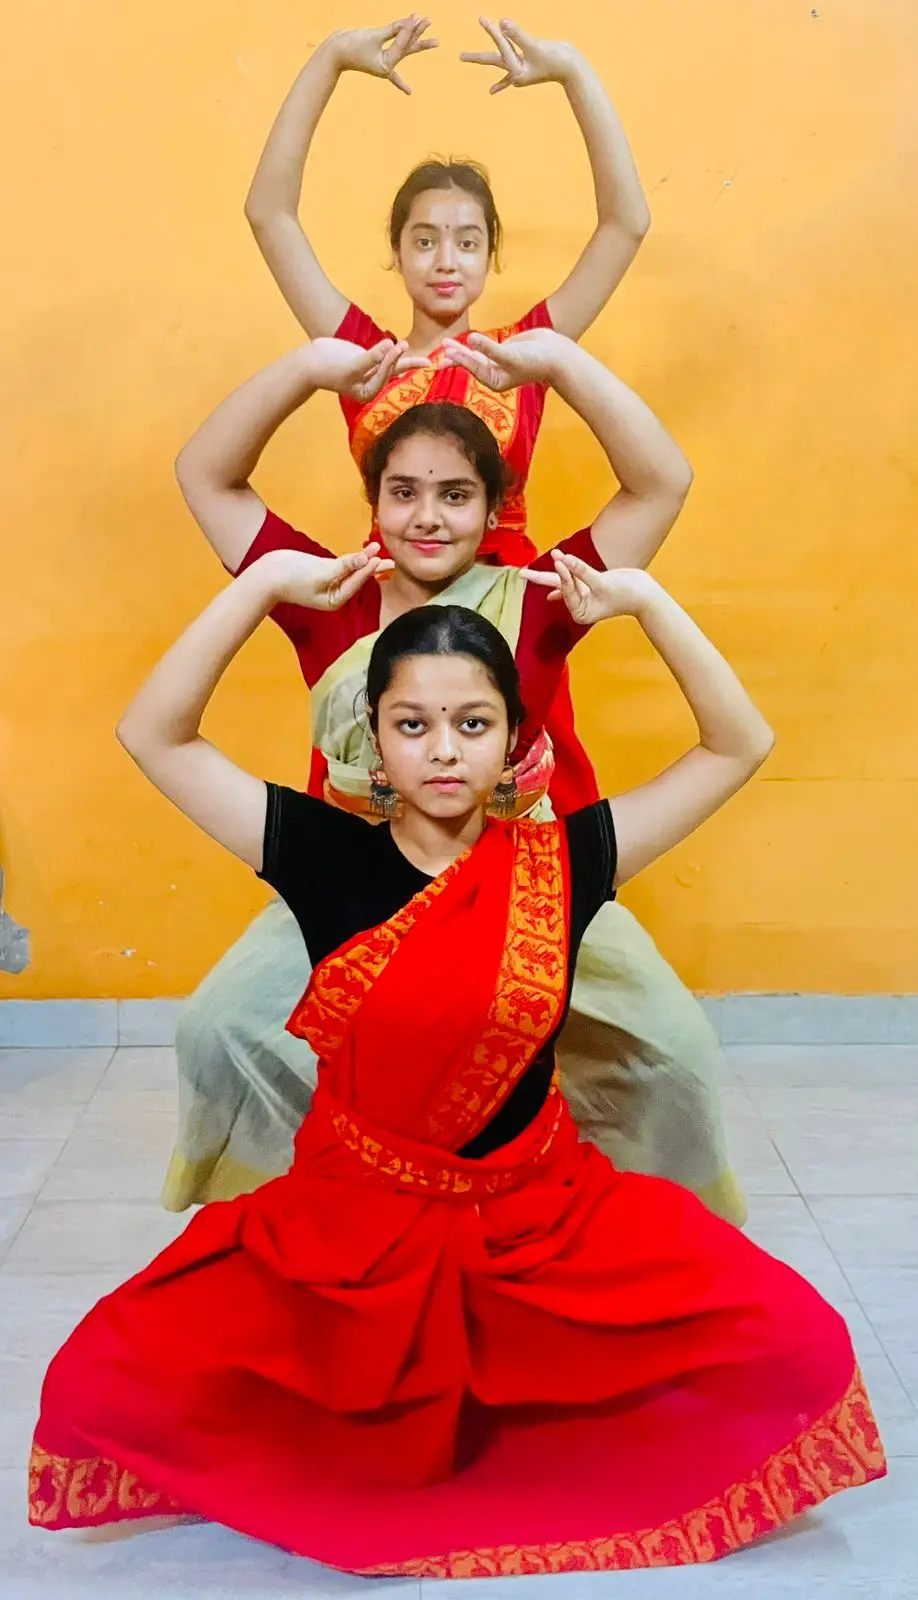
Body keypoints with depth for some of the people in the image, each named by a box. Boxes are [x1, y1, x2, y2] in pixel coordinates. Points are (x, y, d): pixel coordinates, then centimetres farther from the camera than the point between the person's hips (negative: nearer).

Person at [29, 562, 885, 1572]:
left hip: (543, 1219, 1)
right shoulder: (324, 854, -6)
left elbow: (739, 746, -2)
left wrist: (642, 600, -10)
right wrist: (266, 584, -15)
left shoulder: (561, 863, -5)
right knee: (97, 1390, -17)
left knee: (802, 1350, -16)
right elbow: (153, 735, -9)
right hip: (346, 1225, 0)